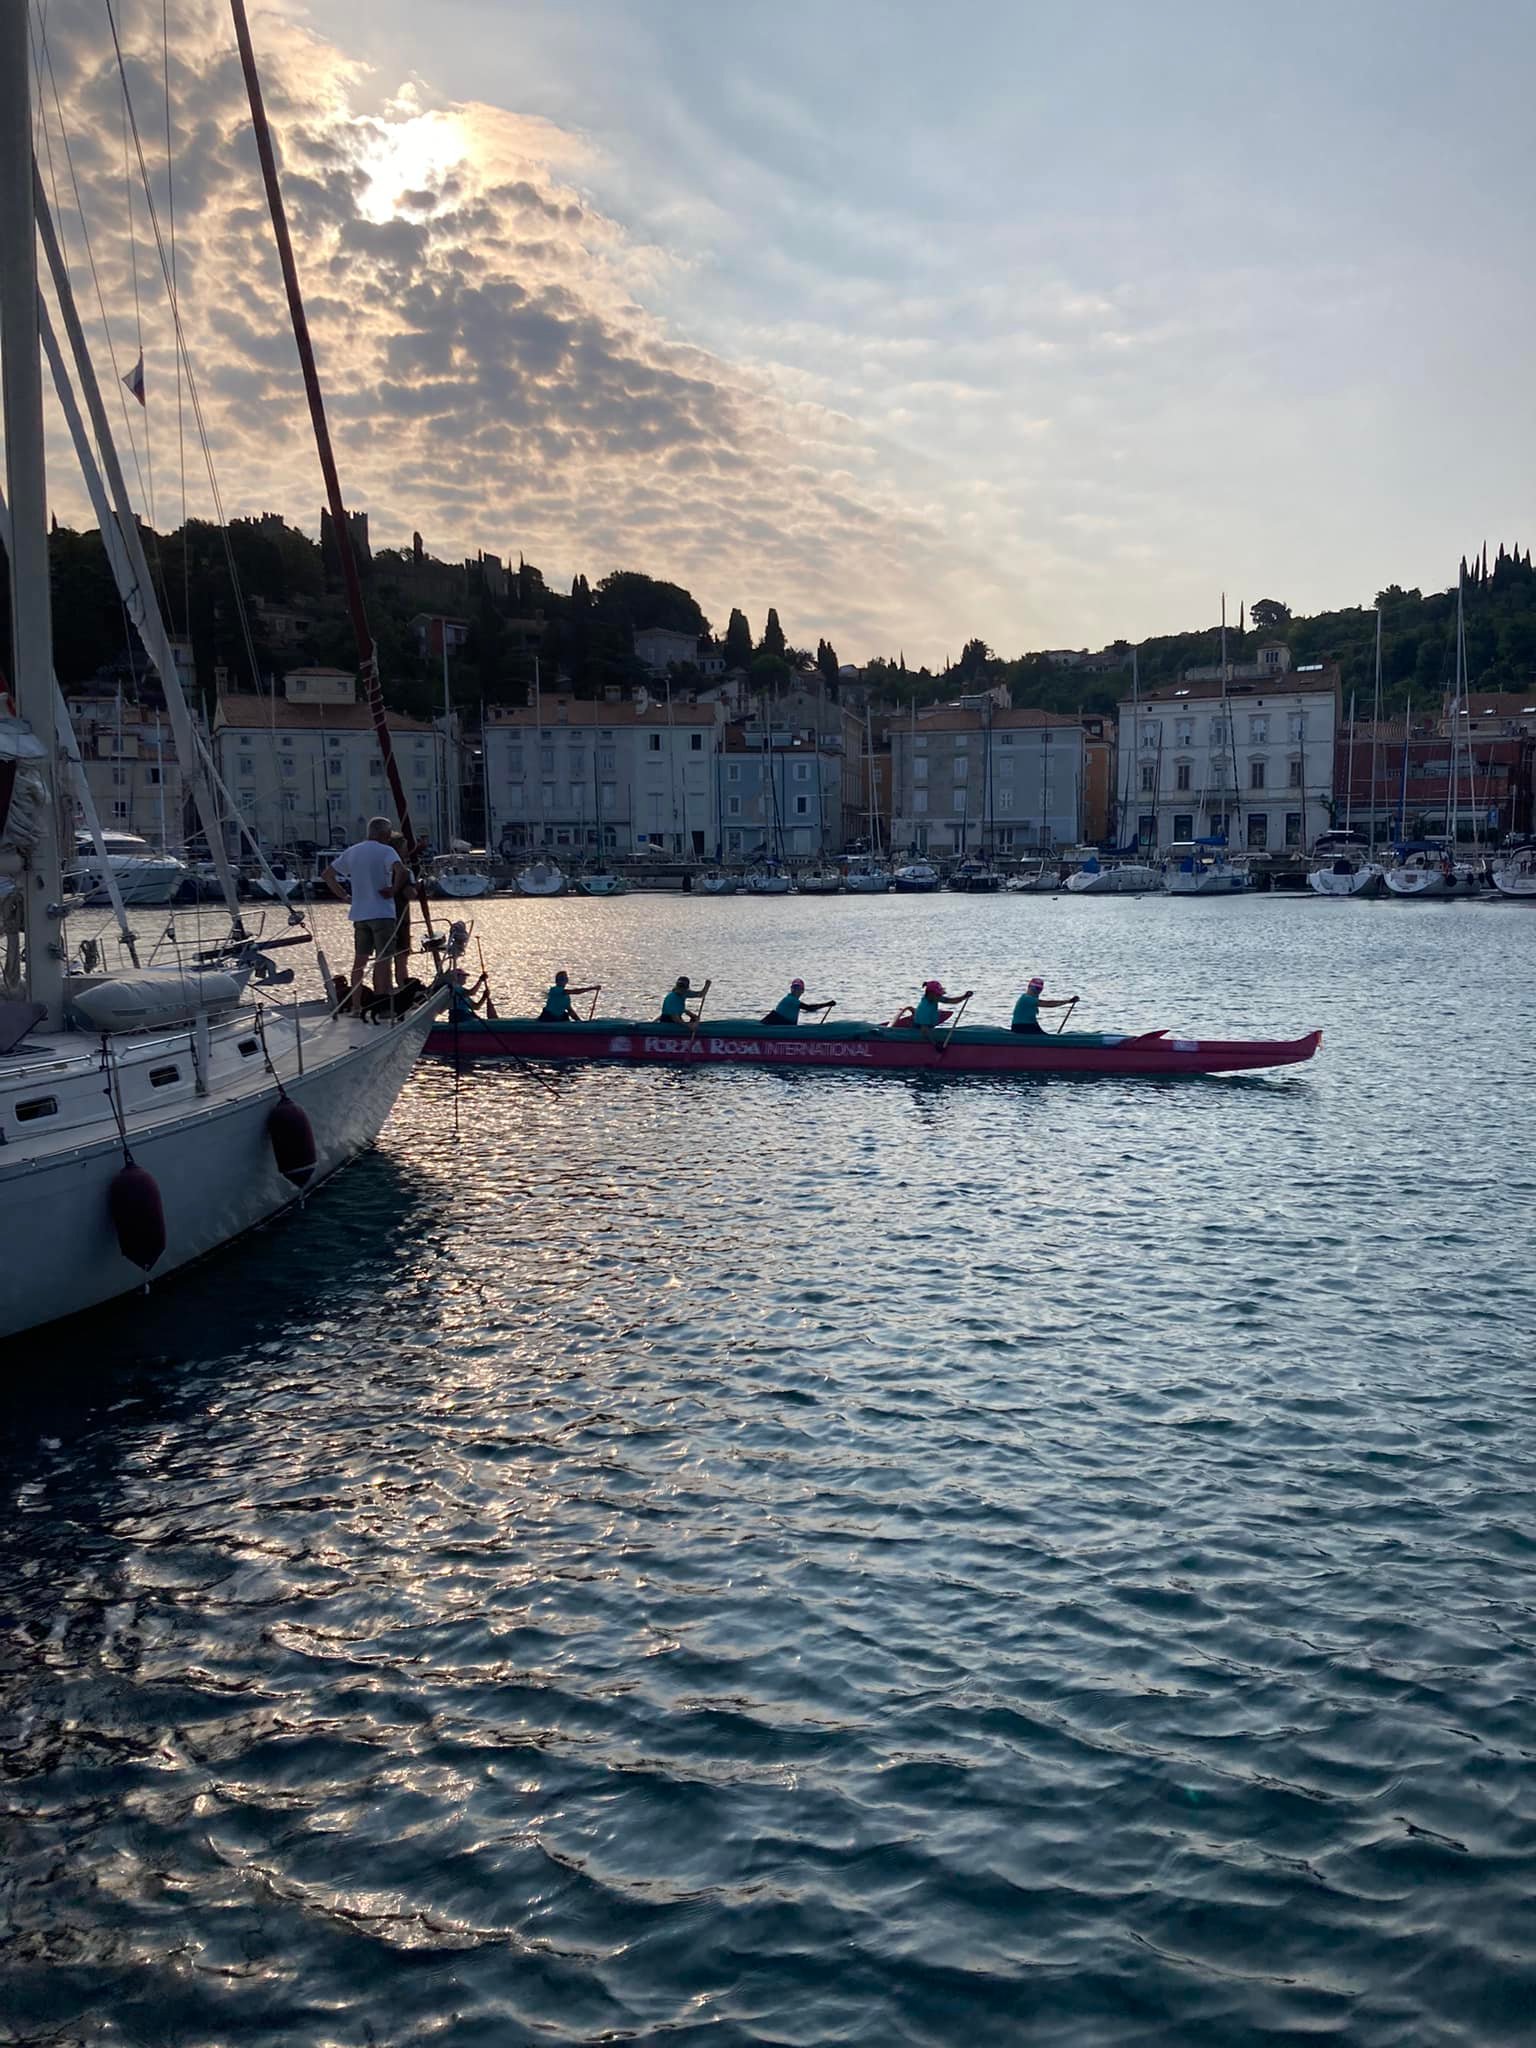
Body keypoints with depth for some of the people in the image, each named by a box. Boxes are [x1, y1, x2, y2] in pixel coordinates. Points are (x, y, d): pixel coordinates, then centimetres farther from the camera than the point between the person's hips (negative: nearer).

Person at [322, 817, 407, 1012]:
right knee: (383, 960, -4)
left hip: (359, 914, 6)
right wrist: (394, 889, -13)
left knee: (360, 960, 13)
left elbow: (327, 874, 15)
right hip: (382, 913, -6)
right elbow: (400, 870, -27)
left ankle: (355, 1006, 15)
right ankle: (382, 1005, -5)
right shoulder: (385, 851, -7)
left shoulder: (351, 852, 13)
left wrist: (341, 894, 13)